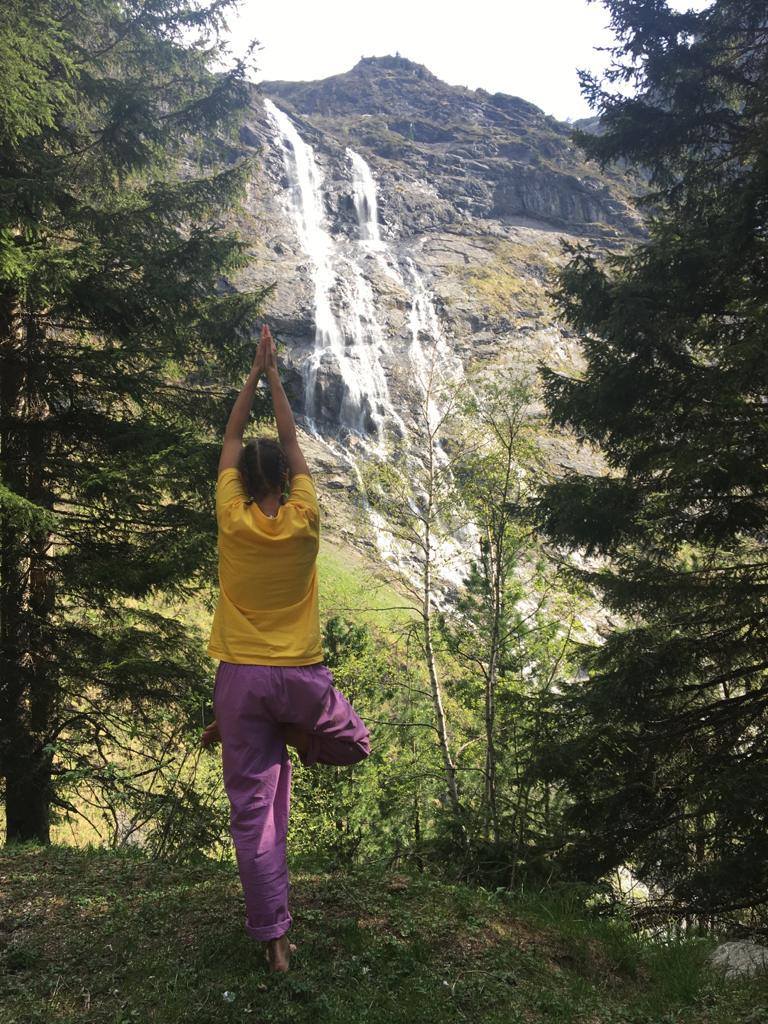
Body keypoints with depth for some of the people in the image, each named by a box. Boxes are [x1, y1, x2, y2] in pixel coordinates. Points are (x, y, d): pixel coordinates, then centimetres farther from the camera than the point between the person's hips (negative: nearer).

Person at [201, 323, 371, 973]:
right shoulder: (304, 522, -4)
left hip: (241, 677, 1)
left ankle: (274, 940, 5)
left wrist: (256, 373, 14)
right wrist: (275, 375, 13)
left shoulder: (233, 521, -5)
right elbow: (292, 443, 7)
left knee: (254, 814, 4)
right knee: (354, 745, 28)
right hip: (301, 676, 0)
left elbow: (232, 440, 8)